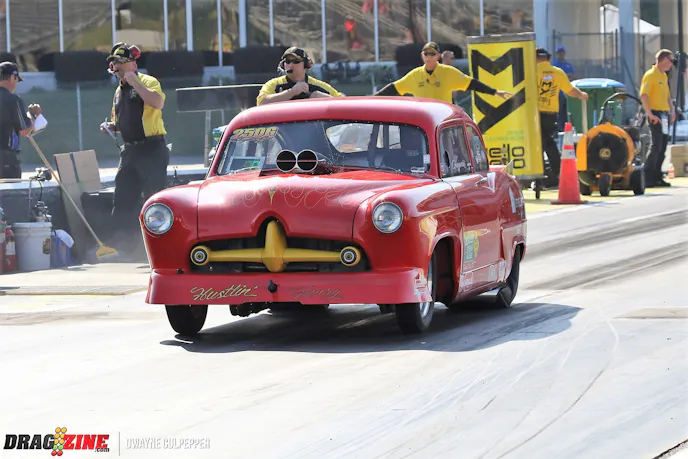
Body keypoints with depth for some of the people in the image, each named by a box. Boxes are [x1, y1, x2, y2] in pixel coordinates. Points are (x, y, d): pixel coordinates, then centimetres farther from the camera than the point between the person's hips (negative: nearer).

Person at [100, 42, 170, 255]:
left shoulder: (148, 82, -4)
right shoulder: (119, 91, 18)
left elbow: (158, 102, -26)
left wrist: (134, 83, -19)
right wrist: (110, 126, 8)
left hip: (152, 149, -8)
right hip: (130, 149, 8)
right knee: (123, 199, 7)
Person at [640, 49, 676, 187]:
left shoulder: (664, 76, 17)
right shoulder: (651, 75, -11)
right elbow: (643, 96, -19)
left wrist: (672, 110, 12)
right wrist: (650, 115, -24)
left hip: (664, 114, 9)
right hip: (656, 115, -9)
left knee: (662, 147, 9)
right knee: (656, 146, -11)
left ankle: (657, 177, 16)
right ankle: (648, 178, -8)